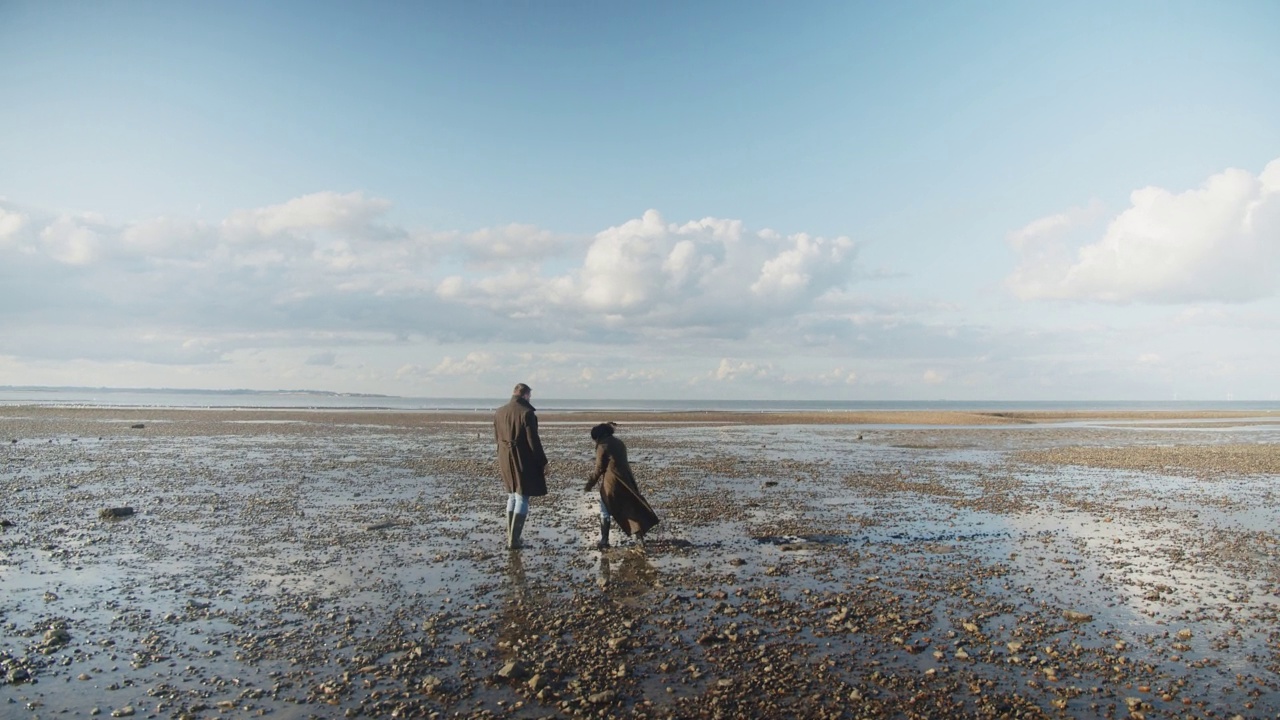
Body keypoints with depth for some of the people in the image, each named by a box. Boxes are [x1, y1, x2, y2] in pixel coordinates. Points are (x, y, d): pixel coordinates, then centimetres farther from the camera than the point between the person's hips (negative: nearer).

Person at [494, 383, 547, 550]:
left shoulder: (499, 412, 5)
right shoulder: (527, 413, -16)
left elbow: (497, 438, 11)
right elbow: (533, 441, -15)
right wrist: (543, 462, -7)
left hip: (505, 460, 6)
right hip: (523, 461, -6)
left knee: (512, 496, 19)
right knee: (522, 498, 1)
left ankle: (510, 536, 23)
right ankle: (513, 540, -1)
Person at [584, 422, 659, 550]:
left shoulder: (602, 446, -9)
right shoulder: (619, 443, 12)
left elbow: (599, 468, -9)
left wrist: (590, 484, 2)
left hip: (611, 482, -6)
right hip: (626, 480, 6)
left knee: (605, 511, 8)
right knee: (632, 508, 10)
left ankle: (604, 540, 11)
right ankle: (640, 538, 8)